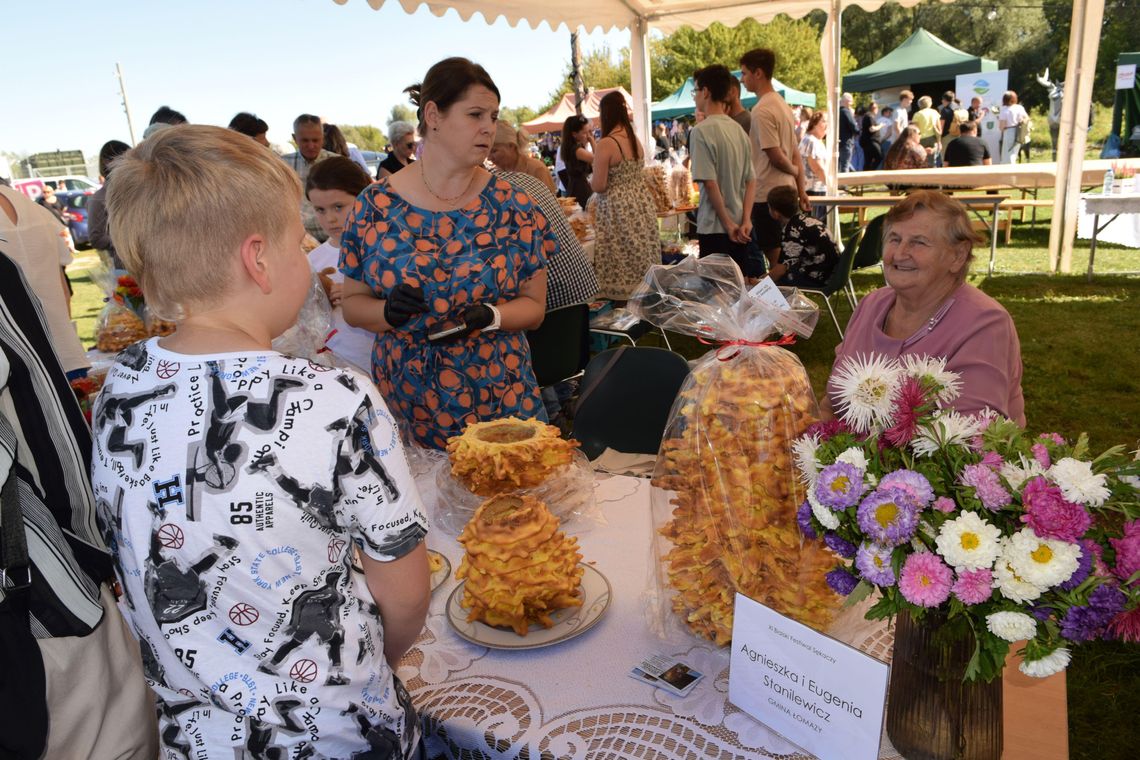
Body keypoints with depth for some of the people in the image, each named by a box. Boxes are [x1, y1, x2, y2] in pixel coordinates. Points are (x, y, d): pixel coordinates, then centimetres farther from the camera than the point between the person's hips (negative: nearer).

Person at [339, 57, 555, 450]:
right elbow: (353, 303, 5)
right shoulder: (375, 205, -3)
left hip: (500, 397, 0)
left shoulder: (511, 206, -2)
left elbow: (534, 305, 1)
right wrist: (388, 312, -16)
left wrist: (488, 316, -19)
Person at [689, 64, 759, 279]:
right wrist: (746, 221, 1)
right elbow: (751, 181, 7)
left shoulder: (701, 131, -13)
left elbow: (710, 183, -17)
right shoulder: (738, 129, 9)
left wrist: (728, 224, -12)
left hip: (714, 229, -7)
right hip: (741, 228, 7)